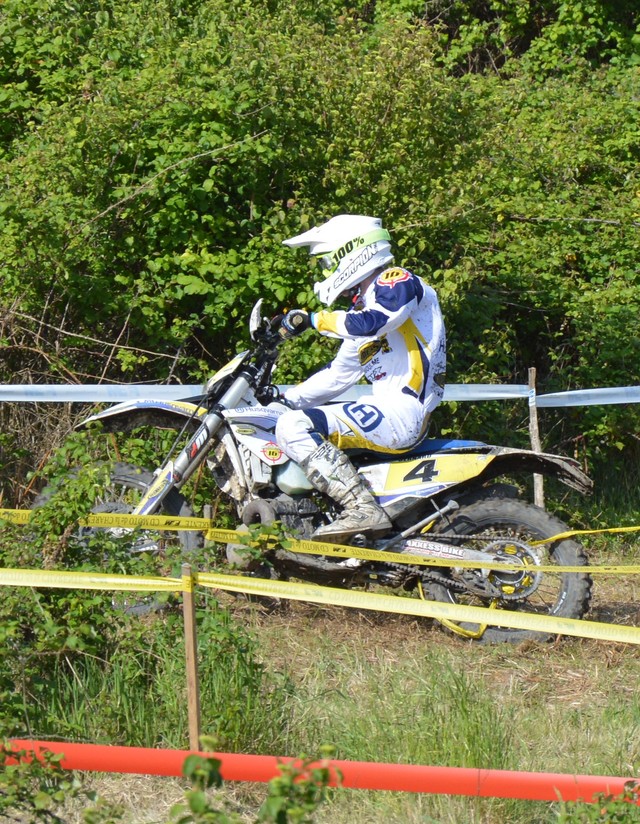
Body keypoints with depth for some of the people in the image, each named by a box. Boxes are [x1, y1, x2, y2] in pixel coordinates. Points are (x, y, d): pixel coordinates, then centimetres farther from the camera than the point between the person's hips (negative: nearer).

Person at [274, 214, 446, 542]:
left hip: (403, 410, -11)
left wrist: (314, 319, -17)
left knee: (295, 428, -23)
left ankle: (362, 508, -31)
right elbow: (338, 374, 27)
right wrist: (285, 398, 21)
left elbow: (372, 323, -25)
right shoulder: (362, 306, 25)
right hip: (388, 410, 11)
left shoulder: (398, 282, -3)